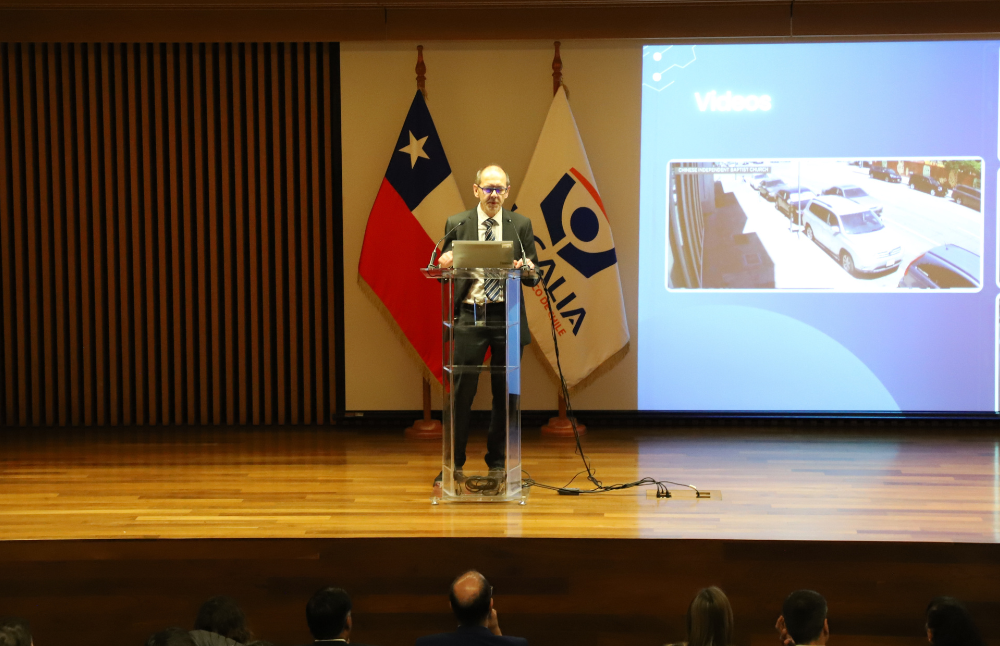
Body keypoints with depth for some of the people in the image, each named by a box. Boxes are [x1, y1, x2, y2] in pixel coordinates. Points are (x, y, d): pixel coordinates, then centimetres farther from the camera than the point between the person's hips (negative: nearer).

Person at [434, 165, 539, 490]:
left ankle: (497, 463, 19)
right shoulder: (456, 224, 5)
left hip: (508, 316, 1)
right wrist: (444, 265, -15)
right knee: (461, 392, -2)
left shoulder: (521, 225, 7)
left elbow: (534, 278, 7)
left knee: (505, 394, 7)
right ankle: (454, 464, 8)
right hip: (470, 316, -1)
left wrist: (525, 268, -16)